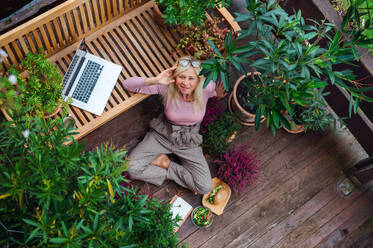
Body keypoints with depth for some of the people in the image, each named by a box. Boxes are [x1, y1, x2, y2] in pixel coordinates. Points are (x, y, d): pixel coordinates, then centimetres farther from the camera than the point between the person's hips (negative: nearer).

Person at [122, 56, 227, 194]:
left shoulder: (206, 88, -21)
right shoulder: (167, 87, -23)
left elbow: (219, 92, 7)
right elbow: (127, 84, -24)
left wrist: (219, 96, -16)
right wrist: (155, 80, -37)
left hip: (189, 141, 1)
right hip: (162, 135, 0)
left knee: (205, 188, -15)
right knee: (131, 168, -20)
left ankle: (166, 164, 2)